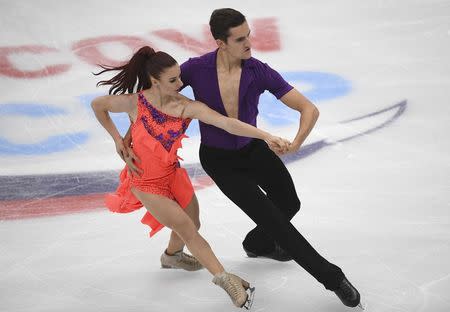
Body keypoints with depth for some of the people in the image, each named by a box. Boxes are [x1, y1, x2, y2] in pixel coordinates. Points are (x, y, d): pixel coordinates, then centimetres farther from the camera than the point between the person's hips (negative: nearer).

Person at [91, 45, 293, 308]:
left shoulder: (188, 107, -23)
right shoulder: (134, 103, -26)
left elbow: (227, 123, -34)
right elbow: (97, 105, -8)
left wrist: (267, 136, -45)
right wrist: (117, 139, -6)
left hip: (172, 173, 4)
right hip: (146, 181, -4)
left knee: (192, 224, 20)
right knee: (187, 230, -9)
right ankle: (224, 277, 0)